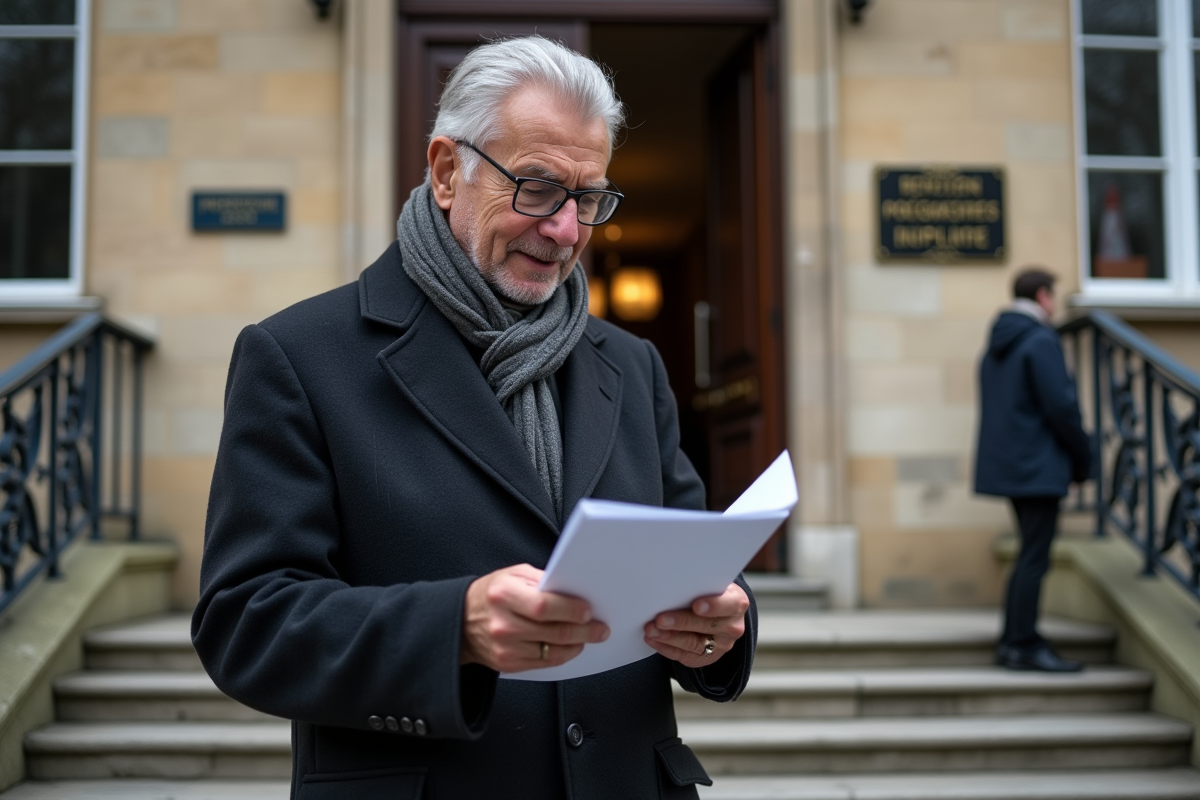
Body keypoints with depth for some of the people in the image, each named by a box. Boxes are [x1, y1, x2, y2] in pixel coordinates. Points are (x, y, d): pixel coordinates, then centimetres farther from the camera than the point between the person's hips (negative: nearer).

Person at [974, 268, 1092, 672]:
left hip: (1008, 464, 9)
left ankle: (1013, 641, 18)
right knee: (1034, 558, -4)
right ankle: (1024, 645, 0)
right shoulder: (1041, 341, -13)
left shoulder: (996, 347, 15)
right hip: (1038, 467, -9)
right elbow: (1061, 407, -18)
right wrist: (1083, 458, -5)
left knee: (1031, 554, 15)